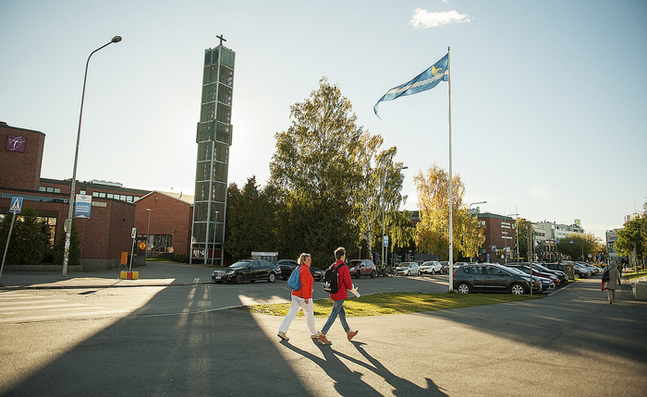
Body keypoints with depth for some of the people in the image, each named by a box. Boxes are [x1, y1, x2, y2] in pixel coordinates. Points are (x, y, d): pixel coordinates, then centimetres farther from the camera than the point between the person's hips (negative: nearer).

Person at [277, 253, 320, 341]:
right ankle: (314, 334, 22)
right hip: (303, 297, -8)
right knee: (309, 315, 8)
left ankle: (282, 331, 0)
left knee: (292, 313, 6)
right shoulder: (305, 270, -17)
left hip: (295, 295, 8)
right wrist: (306, 297, -22)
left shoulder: (299, 269, 12)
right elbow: (305, 284, -23)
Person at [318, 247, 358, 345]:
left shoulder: (332, 267, 7)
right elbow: (348, 283, -17)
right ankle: (322, 335, -6)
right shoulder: (344, 268, -16)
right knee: (334, 315, -5)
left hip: (333, 294, 8)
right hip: (340, 295, -8)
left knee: (342, 313, 18)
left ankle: (349, 333, 32)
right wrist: (350, 287, 6)